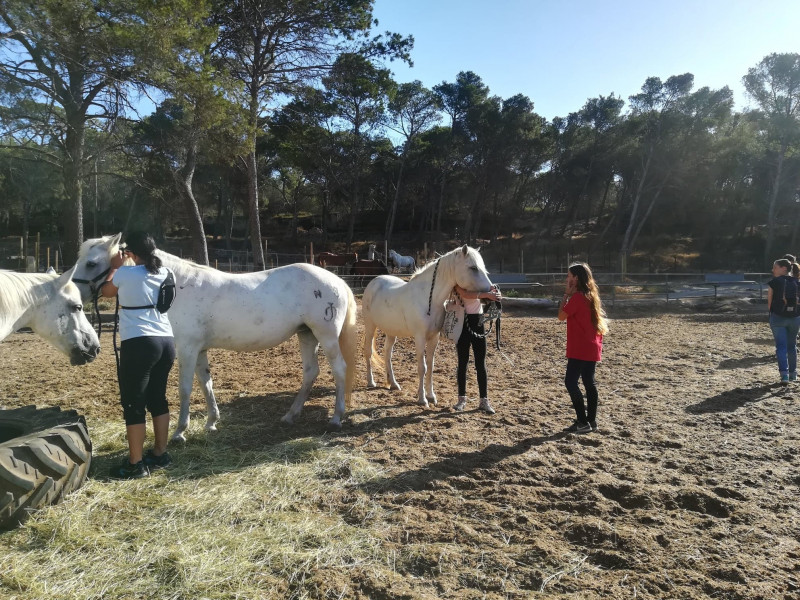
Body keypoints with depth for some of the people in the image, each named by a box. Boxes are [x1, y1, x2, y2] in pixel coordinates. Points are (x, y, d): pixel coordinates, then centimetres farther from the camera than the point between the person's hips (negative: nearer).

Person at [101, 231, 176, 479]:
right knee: (158, 399, 17)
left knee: (133, 404, 2)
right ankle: (160, 454, 25)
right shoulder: (164, 273, 6)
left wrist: (115, 266, 25)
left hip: (138, 345, -6)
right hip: (166, 342, 7)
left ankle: (135, 464, 8)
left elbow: (106, 291, 15)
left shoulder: (125, 274, -8)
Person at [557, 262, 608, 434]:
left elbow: (561, 316, -10)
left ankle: (583, 422, -5)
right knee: (589, 382, 13)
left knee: (571, 381, -6)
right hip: (592, 347, 10)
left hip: (580, 349, -10)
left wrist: (566, 294, -5)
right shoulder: (591, 295, 12)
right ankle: (591, 420, 18)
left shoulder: (577, 296, -16)